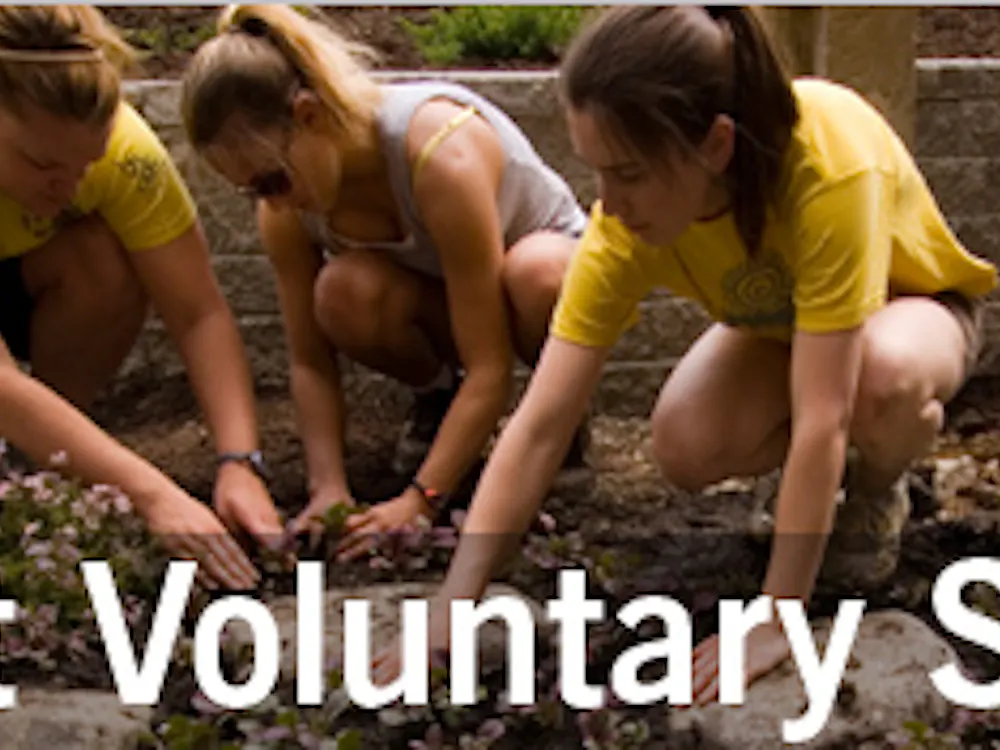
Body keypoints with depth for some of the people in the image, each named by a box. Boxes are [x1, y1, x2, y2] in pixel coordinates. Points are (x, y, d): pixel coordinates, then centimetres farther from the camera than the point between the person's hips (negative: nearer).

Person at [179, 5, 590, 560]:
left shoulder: (441, 153, -38)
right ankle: (437, 395, 1)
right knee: (344, 294, -32)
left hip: (556, 268, -4)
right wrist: (328, 488, -23)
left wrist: (420, 500, -39)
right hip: (440, 298, 4)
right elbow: (311, 363, -10)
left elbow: (489, 369, -35)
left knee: (535, 275, -42)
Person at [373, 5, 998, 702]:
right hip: (777, 324, 4)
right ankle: (818, 480, 7)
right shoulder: (626, 222, -28)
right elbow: (538, 429, -28)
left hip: (915, 302, -3)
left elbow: (821, 421, -40)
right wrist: (445, 622, -33)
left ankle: (877, 493, -4)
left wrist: (776, 623, -37)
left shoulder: (828, 161, -41)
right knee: (684, 444, -27)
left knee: (884, 378, -39)